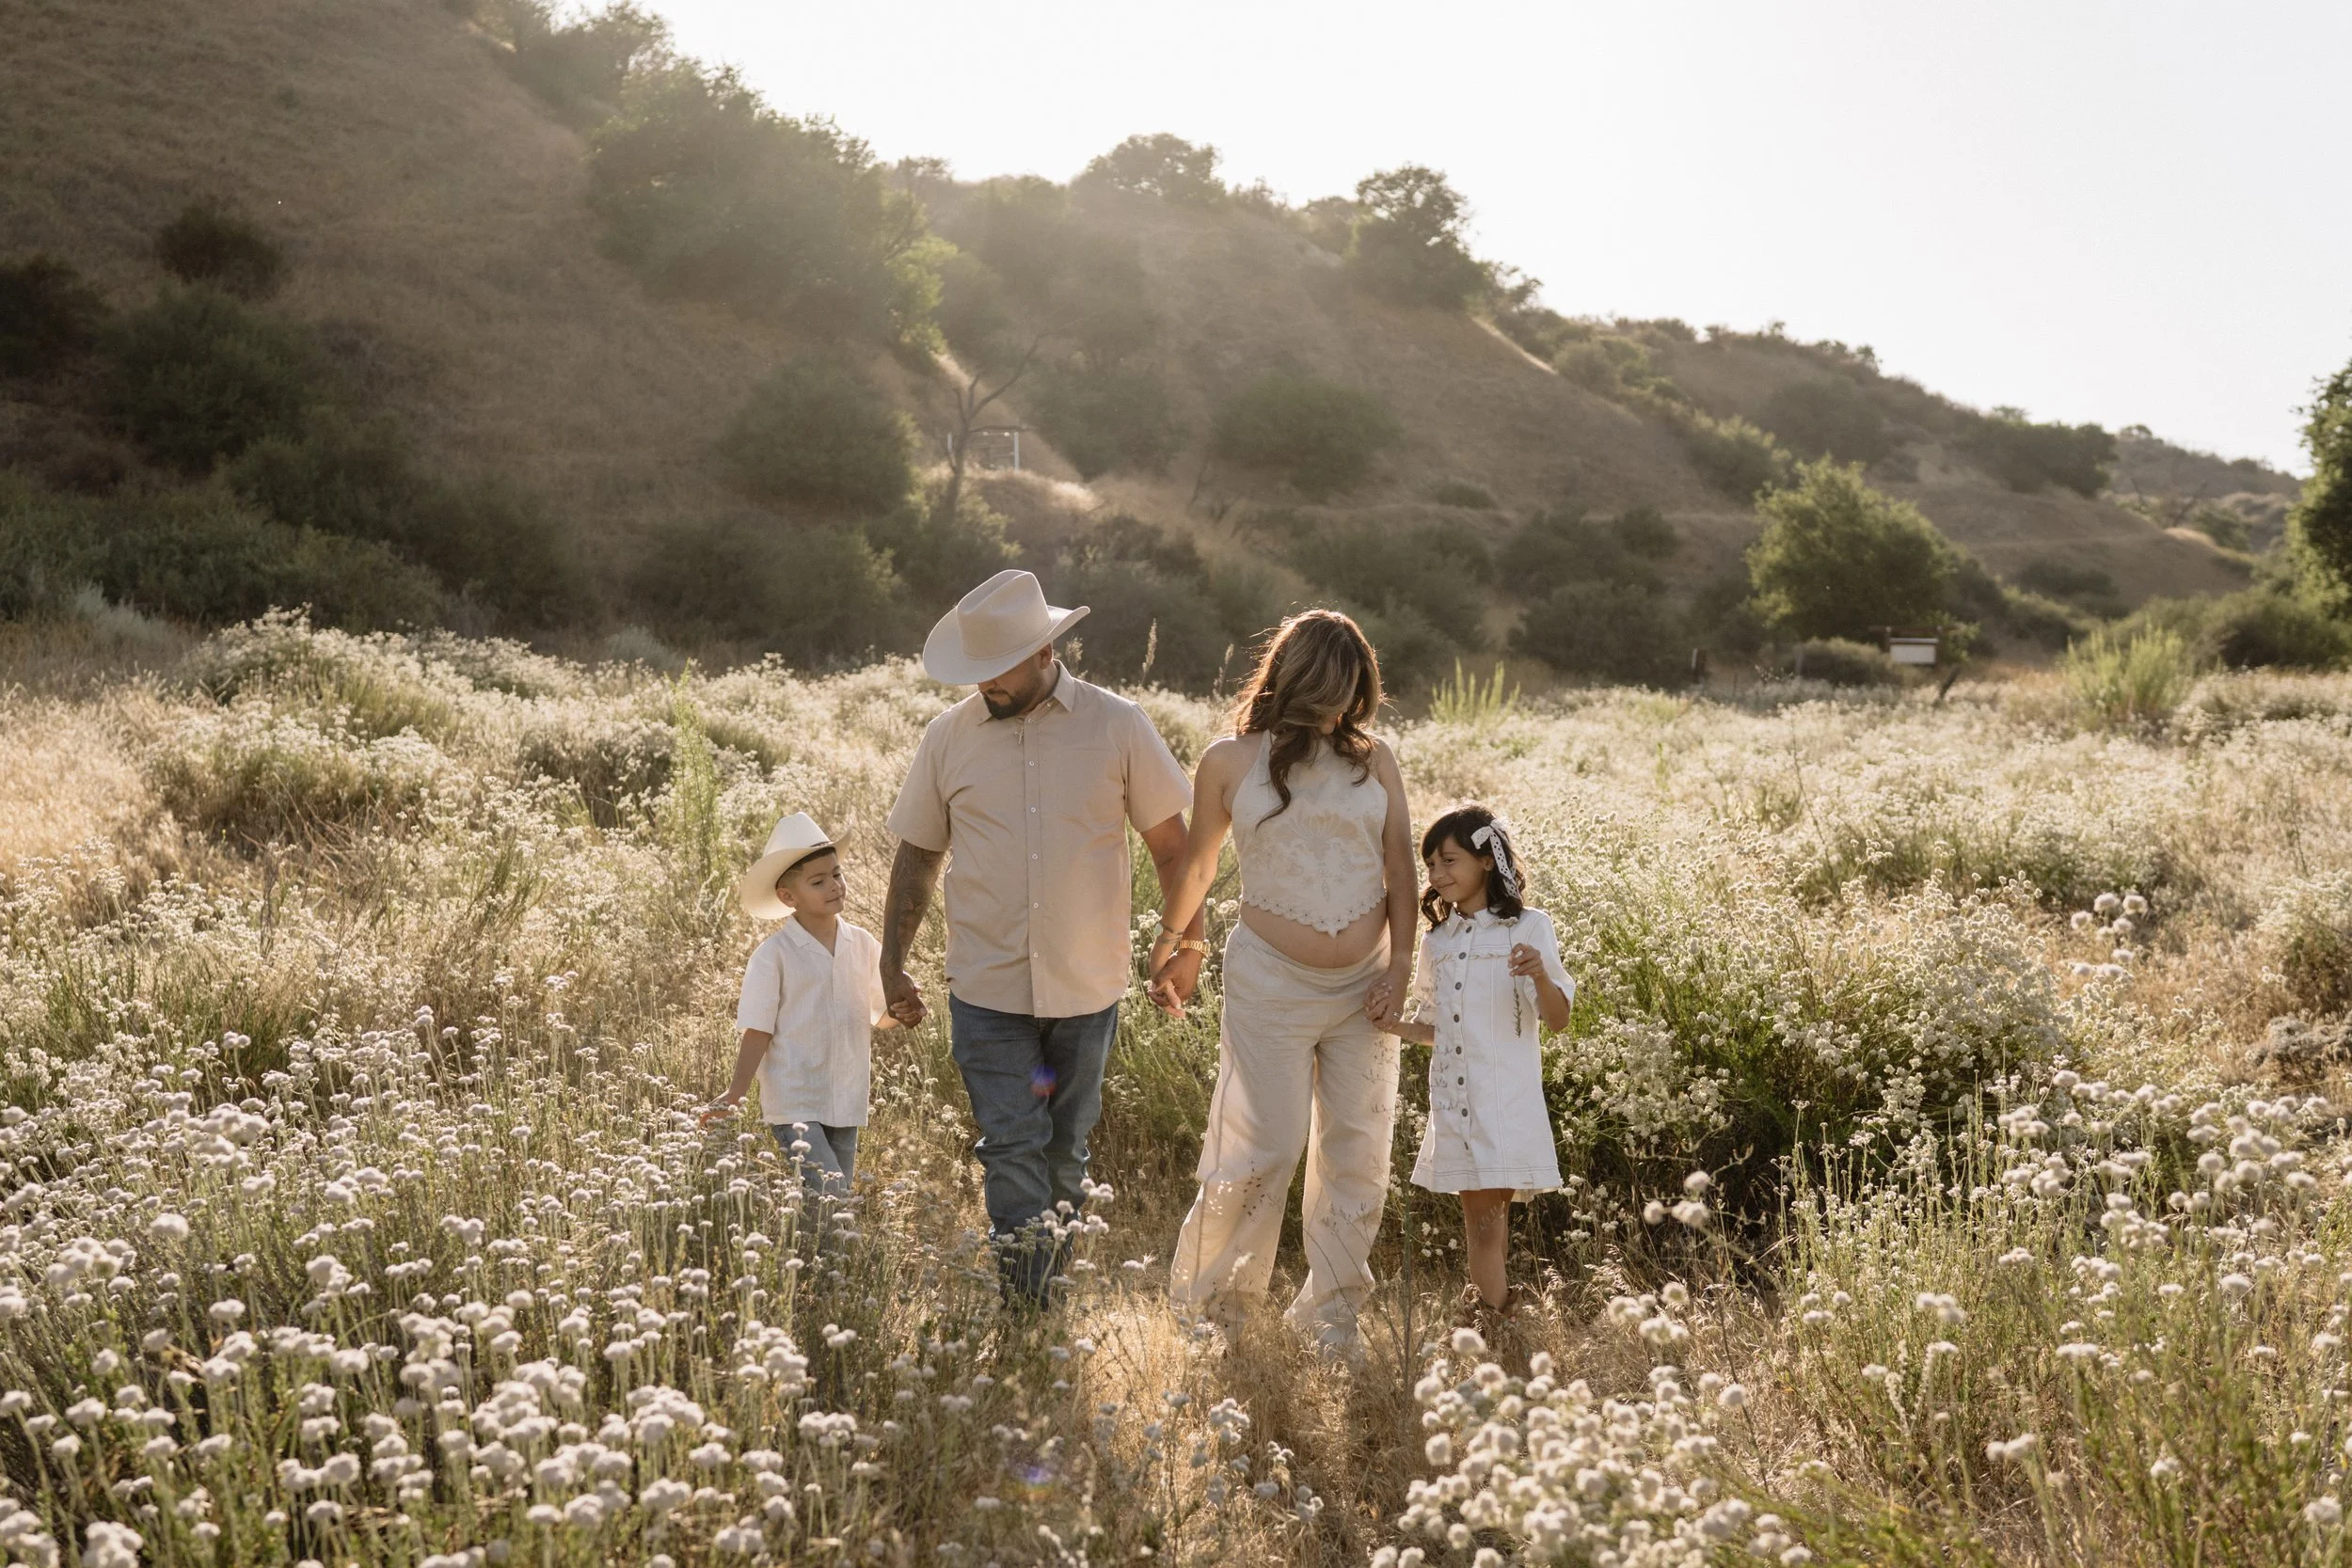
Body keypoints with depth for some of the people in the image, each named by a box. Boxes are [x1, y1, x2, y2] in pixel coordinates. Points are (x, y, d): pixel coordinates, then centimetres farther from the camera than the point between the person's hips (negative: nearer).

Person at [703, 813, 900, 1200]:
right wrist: (736, 1093, -13)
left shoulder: (861, 945, 4)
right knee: (827, 1196, -18)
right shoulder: (774, 954, -10)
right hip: (794, 1104, -5)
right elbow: (758, 1031, -7)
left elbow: (881, 1018, 11)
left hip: (846, 1103, 5)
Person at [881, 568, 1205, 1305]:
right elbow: (916, 856, 9)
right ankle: (1026, 1307, 0)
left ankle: (1055, 1289, 27)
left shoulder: (1117, 726, -2)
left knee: (1065, 1149, 12)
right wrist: (893, 965, 8)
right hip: (987, 988, 0)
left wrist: (1187, 945, 3)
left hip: (1087, 986, 0)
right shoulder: (949, 736, 1)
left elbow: (1171, 843, 5)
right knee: (1011, 1147, -6)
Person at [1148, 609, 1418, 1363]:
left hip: (1364, 986, 3)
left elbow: (1401, 864, 6)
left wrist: (1401, 961, -3)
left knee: (1358, 1154, 6)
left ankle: (1330, 1313, 21)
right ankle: (1205, 1296, 17)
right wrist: (1168, 945, 22)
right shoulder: (1231, 762, 1)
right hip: (1272, 983, -3)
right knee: (1263, 1149, -4)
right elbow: (1196, 866, 13)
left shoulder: (1374, 760, 7)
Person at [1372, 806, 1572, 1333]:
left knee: (1489, 1221, -6)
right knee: (1479, 1221, 8)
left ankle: (1485, 1325, 0)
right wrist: (1397, 1023, 2)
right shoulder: (1438, 941, 13)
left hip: (1506, 1104, -5)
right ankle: (1488, 1318, 14)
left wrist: (1541, 976, -26)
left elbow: (1558, 1019, -7)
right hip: (1453, 1104, 5)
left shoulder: (1529, 928, -3)